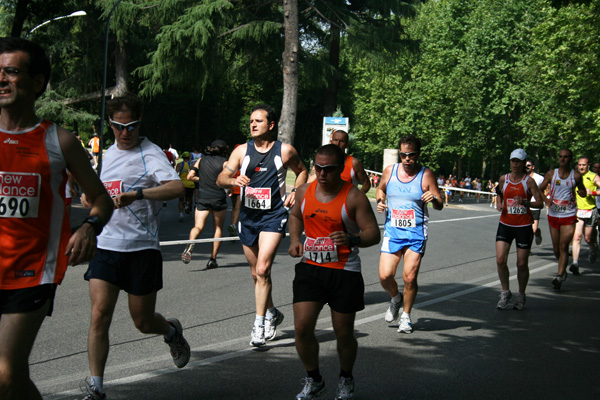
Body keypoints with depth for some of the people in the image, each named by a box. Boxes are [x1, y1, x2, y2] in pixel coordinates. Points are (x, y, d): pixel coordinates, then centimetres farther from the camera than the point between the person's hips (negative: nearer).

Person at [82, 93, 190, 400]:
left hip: (142, 248, -4)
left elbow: (177, 187, -28)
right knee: (99, 315, -9)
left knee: (143, 322, 7)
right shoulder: (108, 153, 13)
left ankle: (172, 332, 42)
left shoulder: (150, 154, -8)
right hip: (106, 246, 4)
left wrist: (134, 195, -36)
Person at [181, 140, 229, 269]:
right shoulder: (224, 162, -2)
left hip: (202, 197, 2)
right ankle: (212, 259, 9)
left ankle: (190, 244, -35)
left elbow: (190, 176, 4)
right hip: (219, 198, -2)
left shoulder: (201, 160, 9)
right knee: (218, 228, 12)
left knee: (198, 227, -1)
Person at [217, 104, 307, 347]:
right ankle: (271, 313, 34)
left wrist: (295, 192, -2)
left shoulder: (285, 151, -2)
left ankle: (259, 324, -11)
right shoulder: (242, 151, 3)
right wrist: (233, 180, -23)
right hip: (248, 216, 4)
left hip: (273, 216, -4)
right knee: (256, 273, 13)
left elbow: (301, 171, 16)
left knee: (262, 269, -17)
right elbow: (220, 179, -1)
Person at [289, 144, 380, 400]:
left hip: (344, 273, -3)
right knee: (302, 328, -5)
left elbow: (373, 233, -12)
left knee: (344, 333, 7)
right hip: (309, 268, 3)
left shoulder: (354, 197, -11)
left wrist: (352, 240, -32)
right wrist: (294, 240, 6)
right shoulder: (305, 191, 3)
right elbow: (295, 215, 24)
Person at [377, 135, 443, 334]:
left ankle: (406, 316, 16)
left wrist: (434, 199, -23)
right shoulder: (389, 171, 3)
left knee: (409, 277, -7)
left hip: (416, 232, -2)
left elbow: (440, 206, 0)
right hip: (392, 230, 2)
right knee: (385, 276, -6)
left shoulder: (426, 175, -3)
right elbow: (381, 189, 24)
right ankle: (395, 298, 28)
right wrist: (380, 201, 3)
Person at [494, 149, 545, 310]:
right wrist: (499, 204, 2)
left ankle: (521, 296, 22)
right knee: (500, 260, -11)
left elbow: (540, 203, -6)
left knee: (522, 264, 2)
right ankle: (505, 292, 8)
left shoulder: (529, 181, -5)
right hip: (505, 224, 3)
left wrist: (525, 202, -23)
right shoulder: (503, 179, 5)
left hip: (524, 226, -3)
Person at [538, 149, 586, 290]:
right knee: (556, 248, 10)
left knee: (563, 247, -11)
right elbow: (539, 190, 9)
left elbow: (582, 191, 12)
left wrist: (582, 192, -13)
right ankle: (563, 270, 33)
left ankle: (559, 276, -11)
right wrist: (546, 199, -11)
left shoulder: (576, 176, 0)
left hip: (569, 216, -2)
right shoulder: (551, 174, 3)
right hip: (553, 214, 3)